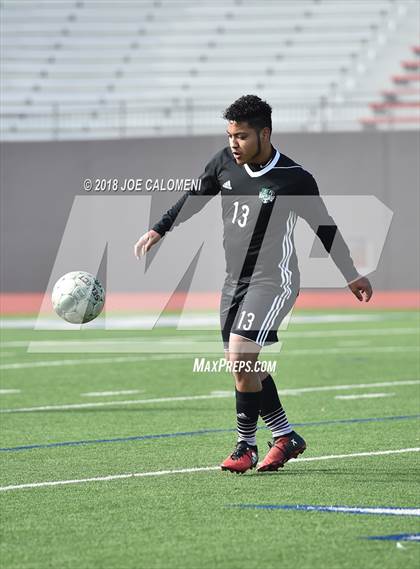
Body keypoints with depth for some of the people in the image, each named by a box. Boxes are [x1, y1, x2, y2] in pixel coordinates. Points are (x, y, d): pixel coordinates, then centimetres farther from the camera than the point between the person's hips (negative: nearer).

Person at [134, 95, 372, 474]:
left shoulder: (294, 179, -13)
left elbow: (324, 227, 0)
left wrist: (352, 276, 7)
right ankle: (286, 438, 27)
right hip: (235, 279, 7)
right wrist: (158, 231, 14)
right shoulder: (225, 162, 0)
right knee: (245, 367, 10)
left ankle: (246, 447, -6)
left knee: (240, 359, -19)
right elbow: (194, 198, 18)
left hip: (273, 280, -7)